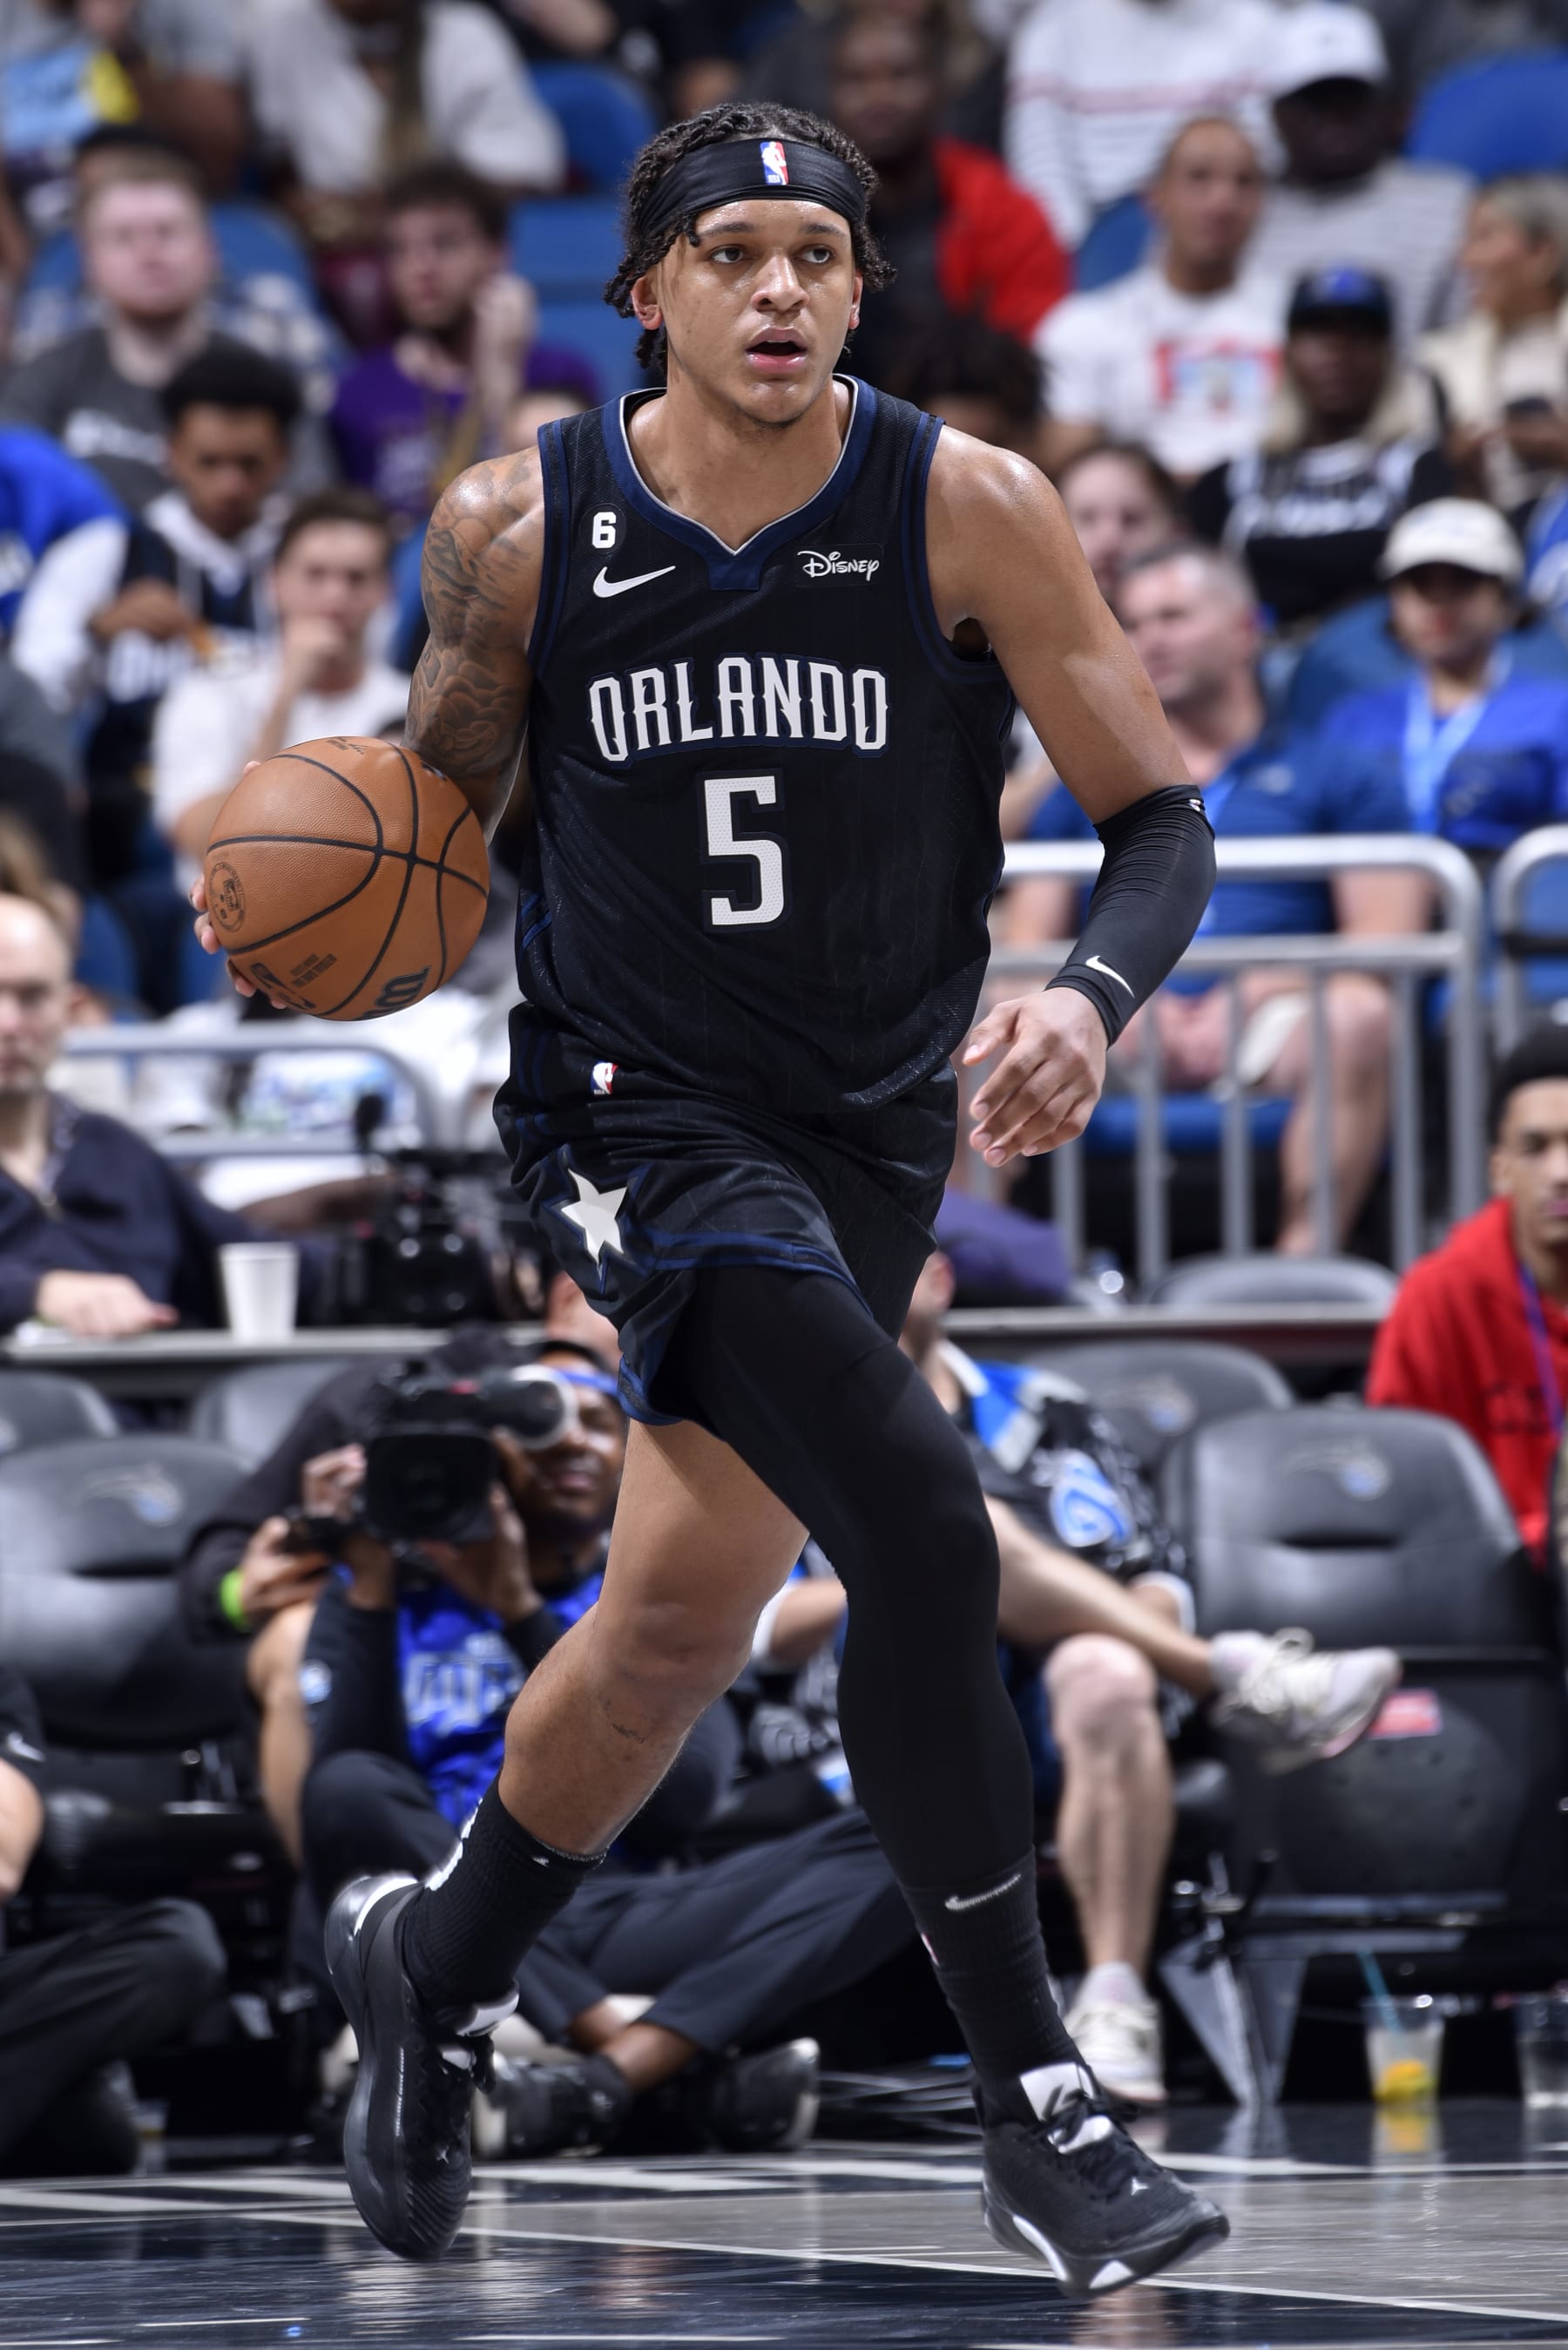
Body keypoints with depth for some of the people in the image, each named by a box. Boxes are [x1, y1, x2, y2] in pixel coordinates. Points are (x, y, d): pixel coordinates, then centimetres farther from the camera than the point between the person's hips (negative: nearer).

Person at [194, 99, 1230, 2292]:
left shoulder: (965, 510, -9)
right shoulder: (520, 524, -6)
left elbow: (1161, 818, -4)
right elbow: (447, 787, 12)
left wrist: (1092, 996, -24)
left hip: (869, 1138, 3)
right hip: (638, 1110, -3)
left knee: (677, 1627, 16)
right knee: (923, 1534, -24)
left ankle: (440, 1965, 45)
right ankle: (1042, 2110, -16)